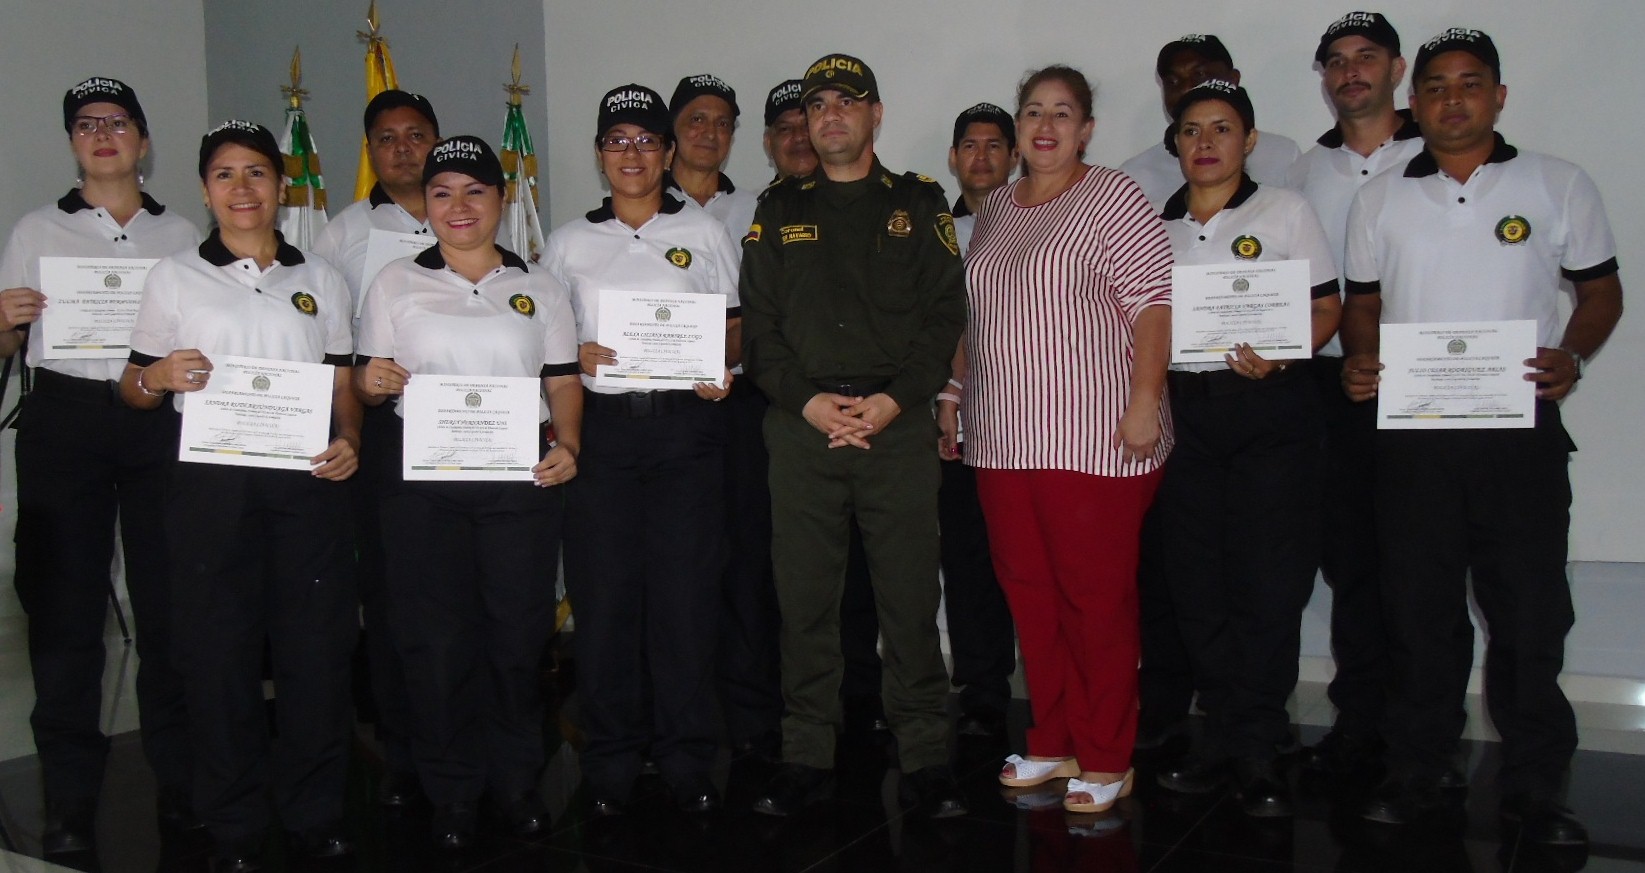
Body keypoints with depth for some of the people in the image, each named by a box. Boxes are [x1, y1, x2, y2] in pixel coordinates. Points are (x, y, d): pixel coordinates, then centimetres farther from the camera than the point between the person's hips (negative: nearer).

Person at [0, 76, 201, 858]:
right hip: (64, 420, 0)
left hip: (161, 422, 1)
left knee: (171, 602, 0)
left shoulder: (182, 235, 13)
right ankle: (69, 802, 9)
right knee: (64, 605, 0)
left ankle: (180, 780, 12)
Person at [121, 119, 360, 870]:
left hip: (306, 479, 1)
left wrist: (348, 442, -5)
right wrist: (159, 375, -13)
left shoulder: (320, 280, 15)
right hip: (210, 484, -1)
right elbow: (134, 390, 10)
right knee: (218, 652, 2)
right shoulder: (174, 277, 10)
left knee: (317, 649, 1)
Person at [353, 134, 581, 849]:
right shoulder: (396, 284, 11)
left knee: (518, 631, 1)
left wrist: (567, 445, -6)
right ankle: (451, 792, 14)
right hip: (421, 478, 0)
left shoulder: (539, 288, 14)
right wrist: (371, 382, -14)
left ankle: (516, 781, 18)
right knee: (435, 636, 0)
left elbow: (564, 382, 11)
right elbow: (368, 383, 10)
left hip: (520, 476, 1)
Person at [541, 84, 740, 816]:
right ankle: (611, 766, 13)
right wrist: (575, 354, -8)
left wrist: (722, 369, -10)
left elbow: (736, 330, 10)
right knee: (602, 592, 0)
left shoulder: (704, 233, 10)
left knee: (685, 590, -2)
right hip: (600, 427, 1)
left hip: (686, 426, -1)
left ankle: (687, 762, 11)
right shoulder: (570, 241, 12)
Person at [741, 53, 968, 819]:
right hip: (800, 423, 2)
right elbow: (757, 324, 7)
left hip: (898, 423, -1)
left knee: (910, 597, 0)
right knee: (803, 597, 4)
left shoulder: (918, 206, 10)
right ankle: (806, 756, 15)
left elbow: (945, 315, 3)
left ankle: (924, 756, 10)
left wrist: (894, 399, -10)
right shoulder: (778, 211, 14)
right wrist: (807, 401, -7)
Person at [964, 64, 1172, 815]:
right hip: (1002, 439, 7)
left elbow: (1152, 303, -10)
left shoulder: (1113, 200, -3)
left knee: (1098, 601, -1)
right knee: (1030, 597, 11)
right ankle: (1052, 743, 24)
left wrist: (1145, 402, -18)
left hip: (1093, 440, -6)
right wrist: (955, 396, 18)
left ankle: (1106, 760, 11)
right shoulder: (995, 209, 17)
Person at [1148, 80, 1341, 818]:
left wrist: (1280, 354, -16)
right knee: (1196, 584, 5)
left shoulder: (1284, 210, 5)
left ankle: (1257, 749, 7)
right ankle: (1222, 736, 17)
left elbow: (1327, 307, 2)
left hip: (1268, 407, -3)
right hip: (1181, 411, 3)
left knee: (1268, 584, -4)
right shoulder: (1154, 224, 13)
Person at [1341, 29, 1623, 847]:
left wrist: (1573, 355, -10)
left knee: (1530, 611, 2)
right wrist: (1358, 358, -7)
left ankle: (1533, 786, 15)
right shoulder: (1379, 198, 10)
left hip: (1519, 429, -1)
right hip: (1409, 433, 2)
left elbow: (1601, 289, 9)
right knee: (1418, 611, 9)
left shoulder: (1558, 186, 5)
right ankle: (1415, 773, 21)